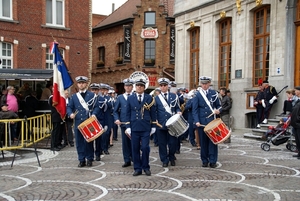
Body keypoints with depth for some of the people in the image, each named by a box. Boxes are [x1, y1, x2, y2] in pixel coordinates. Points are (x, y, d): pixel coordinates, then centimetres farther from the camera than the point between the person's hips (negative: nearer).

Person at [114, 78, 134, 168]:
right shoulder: (120, 97, 11)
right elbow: (115, 111, 11)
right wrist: (116, 119, -5)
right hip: (123, 123, 2)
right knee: (125, 142, 6)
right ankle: (127, 160, 14)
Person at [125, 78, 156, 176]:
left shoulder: (149, 98, 5)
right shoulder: (130, 98, 7)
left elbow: (153, 113, 7)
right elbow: (128, 113, 8)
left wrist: (153, 126, 3)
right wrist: (128, 126, 0)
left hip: (146, 128, -1)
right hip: (134, 128, 1)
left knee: (145, 148, -5)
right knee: (135, 149, 4)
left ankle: (146, 167, 12)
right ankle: (137, 168, 15)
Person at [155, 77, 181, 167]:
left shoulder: (174, 96, 9)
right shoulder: (156, 98, 8)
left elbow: (177, 108, 11)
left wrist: (178, 112, -9)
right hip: (161, 125, 0)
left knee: (173, 142, 3)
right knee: (162, 143, 2)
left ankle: (171, 158, 25)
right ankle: (164, 160, 16)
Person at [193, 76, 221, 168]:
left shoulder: (214, 93, 7)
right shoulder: (197, 95, 3)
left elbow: (218, 105, 14)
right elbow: (195, 109, -1)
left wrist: (218, 110, -9)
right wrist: (197, 121, -12)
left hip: (212, 121, 1)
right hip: (201, 122, -1)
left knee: (213, 140, 0)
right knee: (203, 141, 4)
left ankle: (212, 161, 7)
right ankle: (205, 161, 14)